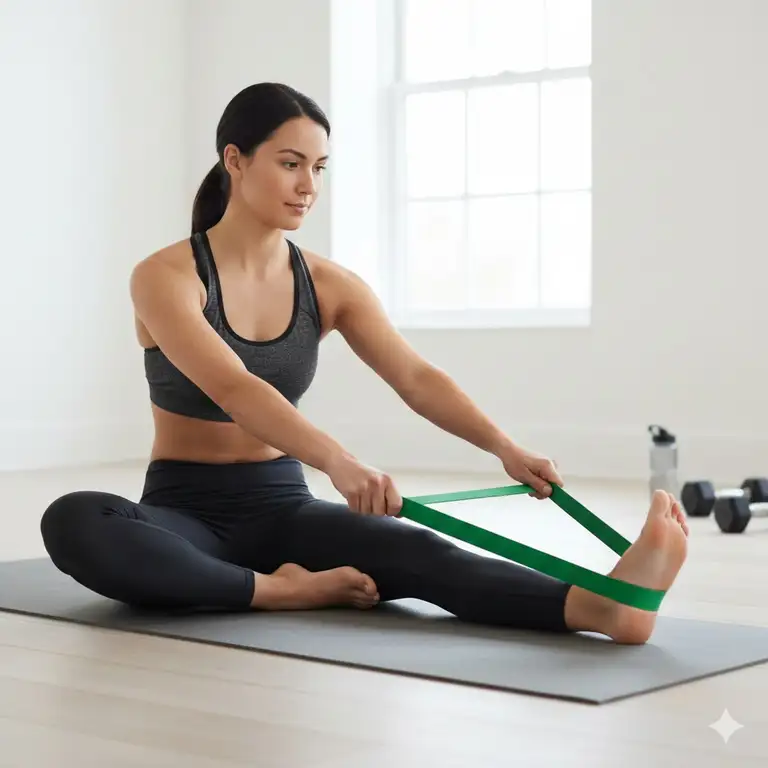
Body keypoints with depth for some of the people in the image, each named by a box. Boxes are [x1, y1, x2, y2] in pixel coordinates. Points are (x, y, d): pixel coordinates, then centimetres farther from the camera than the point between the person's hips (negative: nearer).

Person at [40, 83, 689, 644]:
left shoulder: (329, 285, 2)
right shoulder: (165, 277, -14)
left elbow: (417, 379, -11)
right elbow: (232, 389, -31)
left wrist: (505, 447, -30)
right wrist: (337, 459, -48)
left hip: (284, 508, 3)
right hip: (185, 514, -3)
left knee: (409, 549, -30)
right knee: (74, 522, -39)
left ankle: (600, 605, -55)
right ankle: (286, 591, -31)